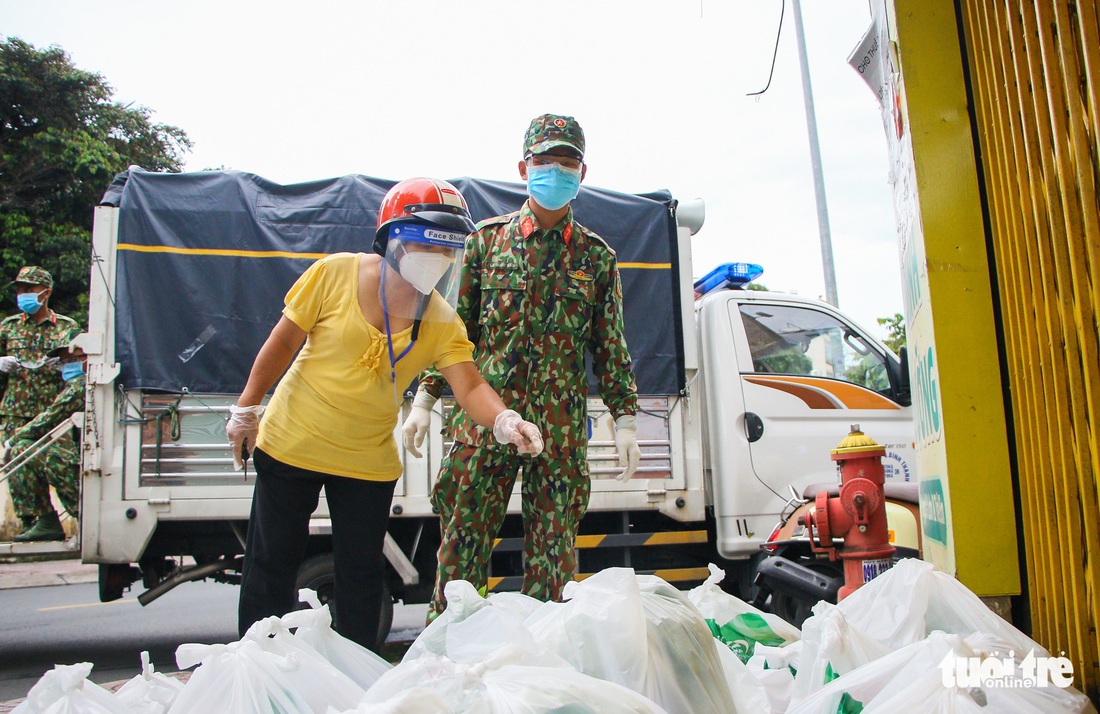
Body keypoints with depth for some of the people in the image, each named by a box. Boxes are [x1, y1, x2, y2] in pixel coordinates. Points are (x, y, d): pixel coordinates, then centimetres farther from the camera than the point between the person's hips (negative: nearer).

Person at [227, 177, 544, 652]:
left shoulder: (442, 320, -8)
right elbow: (284, 342, -5)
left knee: (361, 575, 10)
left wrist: (504, 422, -40)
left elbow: (470, 386, -19)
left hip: (369, 464, 2)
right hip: (290, 445, -2)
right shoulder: (335, 274, -14)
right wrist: (246, 409, -1)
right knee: (272, 563, 10)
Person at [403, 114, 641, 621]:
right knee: (463, 543, 1)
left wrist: (624, 418, 5)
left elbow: (611, 346, 11)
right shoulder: (487, 239, 8)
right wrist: (425, 399, 3)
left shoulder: (597, 256, 9)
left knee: (552, 556, 5)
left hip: (562, 432, 1)